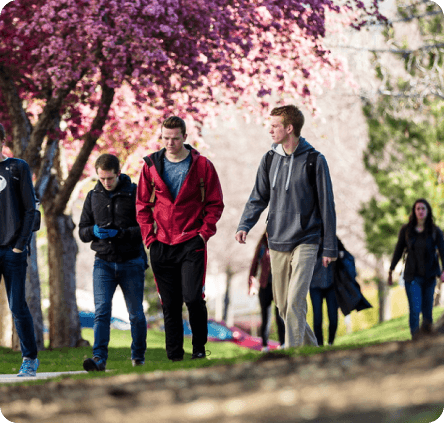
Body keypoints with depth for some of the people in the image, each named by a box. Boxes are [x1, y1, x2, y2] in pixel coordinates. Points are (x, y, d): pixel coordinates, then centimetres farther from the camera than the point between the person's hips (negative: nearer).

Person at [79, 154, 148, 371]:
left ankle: (138, 357, 24)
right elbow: (82, 231, 12)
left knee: (136, 313, 9)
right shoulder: (93, 196, 8)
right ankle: (99, 358, -19)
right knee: (101, 311, -13)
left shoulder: (134, 193, -4)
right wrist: (94, 231, -12)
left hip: (131, 261, -2)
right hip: (103, 262, 2)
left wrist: (120, 233, -21)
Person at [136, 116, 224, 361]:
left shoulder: (202, 166, 0)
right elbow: (142, 204, 11)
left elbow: (215, 203, 4)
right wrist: (149, 235, 1)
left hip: (192, 242, -3)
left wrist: (204, 232, -7)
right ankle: (174, 357, 11)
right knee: (170, 304, 5)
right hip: (161, 245, 3)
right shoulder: (151, 166, 6)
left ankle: (199, 348, 6)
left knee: (193, 298, -13)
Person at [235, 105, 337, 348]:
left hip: (305, 242, -5)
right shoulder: (269, 159, 8)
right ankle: (310, 347, 26)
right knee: (282, 303, 9)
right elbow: (259, 198, 12)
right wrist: (244, 225, -7)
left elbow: (326, 206, -2)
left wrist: (330, 247, -3)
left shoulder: (314, 161, -5)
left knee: (295, 302, -15)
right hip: (277, 243, 5)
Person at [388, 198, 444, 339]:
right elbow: (398, 251, 9)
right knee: (414, 308, -10)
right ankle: (415, 337, -4)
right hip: (412, 276, -1)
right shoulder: (406, 230, 2)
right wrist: (391, 270, 10)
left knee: (427, 307, 5)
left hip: (429, 275, 1)